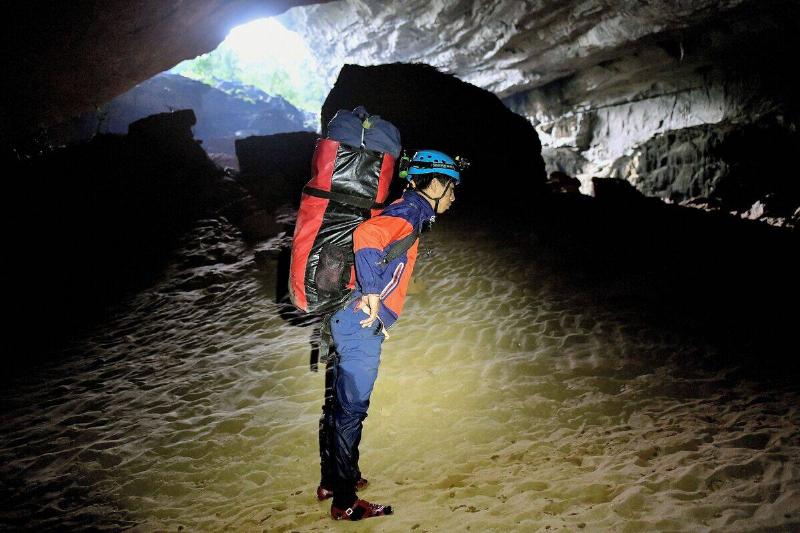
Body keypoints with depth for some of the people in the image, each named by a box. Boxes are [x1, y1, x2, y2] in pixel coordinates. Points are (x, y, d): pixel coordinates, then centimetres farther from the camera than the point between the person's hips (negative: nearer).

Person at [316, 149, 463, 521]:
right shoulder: (409, 213, -12)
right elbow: (365, 237, -31)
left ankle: (332, 480, 33)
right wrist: (371, 293, -26)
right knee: (351, 409, -2)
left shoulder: (402, 211, 18)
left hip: (350, 321, 10)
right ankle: (345, 502, 7)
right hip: (362, 324, -10)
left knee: (339, 403, 18)